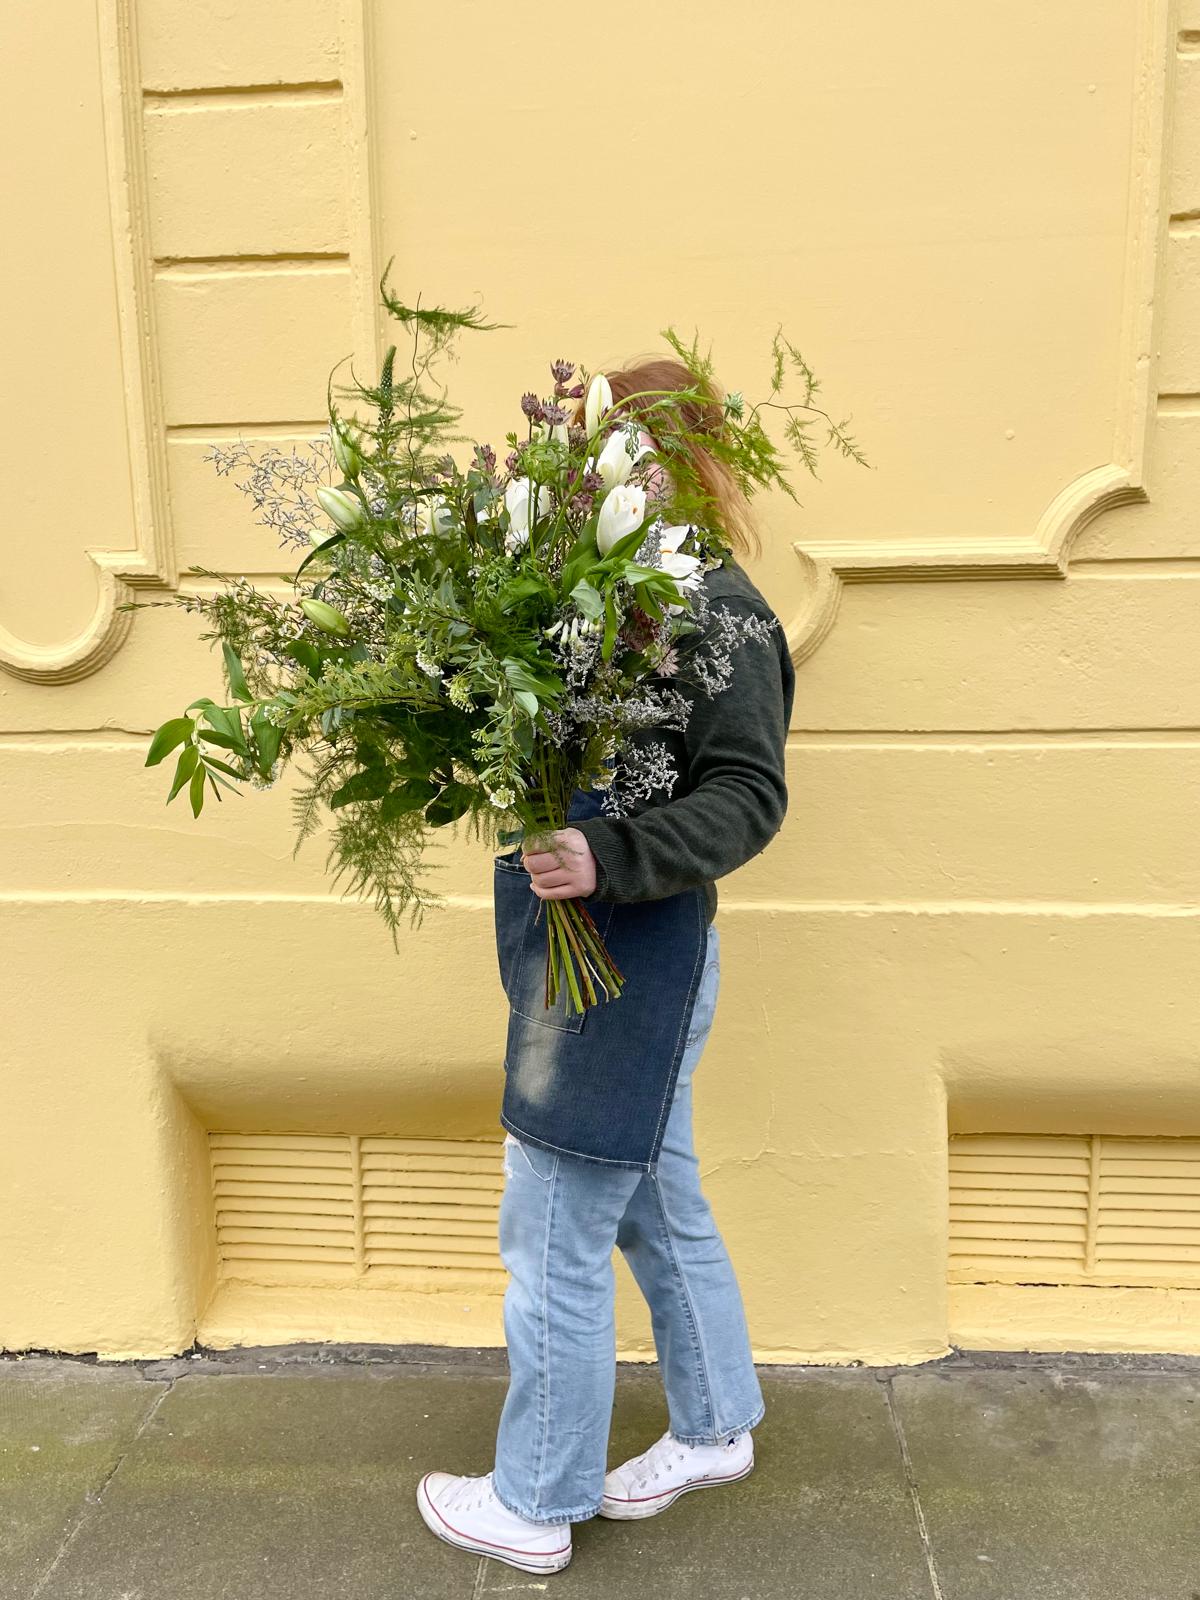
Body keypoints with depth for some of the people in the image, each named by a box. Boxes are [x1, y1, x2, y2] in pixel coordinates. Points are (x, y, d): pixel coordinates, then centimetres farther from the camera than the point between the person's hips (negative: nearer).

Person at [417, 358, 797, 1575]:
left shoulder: (722, 616, -16)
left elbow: (748, 796, -21)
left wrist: (611, 858, -33)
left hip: (635, 965, -9)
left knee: (555, 1239, 5)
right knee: (656, 1209, 22)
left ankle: (534, 1507, 29)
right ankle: (714, 1429, 44)